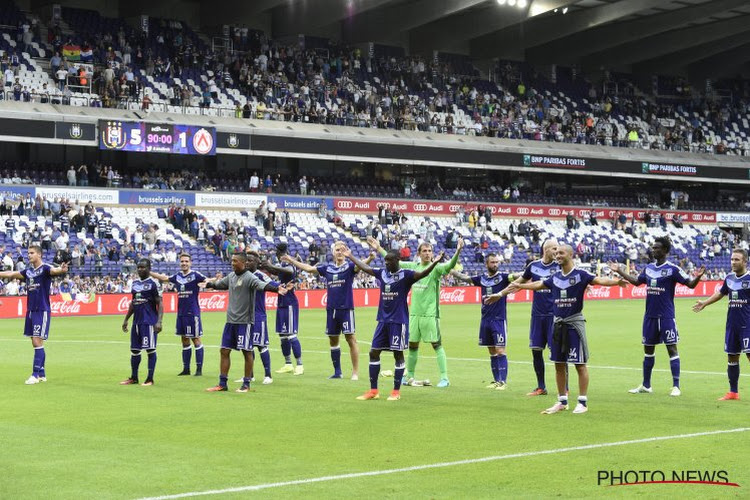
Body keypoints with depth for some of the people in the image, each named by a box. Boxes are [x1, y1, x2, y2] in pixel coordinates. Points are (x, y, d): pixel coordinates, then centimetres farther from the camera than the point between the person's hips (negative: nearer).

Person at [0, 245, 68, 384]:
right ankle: (42, 374, 17)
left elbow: (54, 271, -31)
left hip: (42, 311, -7)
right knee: (36, 344, 10)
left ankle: (36, 375, -8)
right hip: (30, 310, 7)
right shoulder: (28, 271, 12)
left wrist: (61, 270, -53)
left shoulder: (45, 269, -10)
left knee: (37, 342, -10)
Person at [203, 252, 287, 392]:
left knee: (247, 352, 0)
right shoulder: (231, 276, 10)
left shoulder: (249, 277, -12)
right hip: (230, 320, 7)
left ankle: (246, 384, 9)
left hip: (245, 321, -7)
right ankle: (222, 384, 15)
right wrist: (208, 284, 46)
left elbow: (261, 285, -30)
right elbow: (219, 284, 30)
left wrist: (276, 289, -49)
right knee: (224, 351, 8)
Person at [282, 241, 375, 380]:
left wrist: (370, 258, -44)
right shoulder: (327, 268, 10)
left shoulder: (349, 267, -3)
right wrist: (292, 261, 22)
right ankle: (337, 372, 23)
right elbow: (309, 268, 19)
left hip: (346, 308, -5)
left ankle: (355, 372, -3)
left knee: (350, 338, -7)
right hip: (331, 309, 5)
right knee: (333, 340, 11)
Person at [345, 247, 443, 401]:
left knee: (398, 354, 0)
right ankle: (373, 391, 12)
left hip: (398, 321, -6)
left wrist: (435, 262, -42)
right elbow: (365, 268, 23)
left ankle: (396, 391, 9)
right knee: (373, 352, 5)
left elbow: (422, 274, -25)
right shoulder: (382, 273, 8)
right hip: (383, 320, 6)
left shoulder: (405, 275, -9)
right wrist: (350, 256, 30)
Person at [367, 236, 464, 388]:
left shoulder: (436, 268, -6)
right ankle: (409, 376, 25)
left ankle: (444, 378, -3)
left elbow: (450, 265, -25)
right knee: (412, 345, 12)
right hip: (414, 313, 5)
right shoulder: (412, 267, 10)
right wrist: (378, 248, 22)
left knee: (437, 344, -5)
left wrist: (458, 251, -42)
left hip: (430, 314, -5)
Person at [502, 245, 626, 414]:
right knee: (559, 364, 9)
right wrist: (520, 286, 31)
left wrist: (616, 282, -39)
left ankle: (583, 402, 3)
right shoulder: (555, 277, 9)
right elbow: (538, 285, 23)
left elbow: (599, 280, -22)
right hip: (558, 324, 6)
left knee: (580, 364, -2)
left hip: (575, 322, -6)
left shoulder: (580, 275, -8)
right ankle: (562, 401, 19)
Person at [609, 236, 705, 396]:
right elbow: (636, 281, 24)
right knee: (648, 349, 13)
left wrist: (698, 276, -30)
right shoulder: (648, 268, 9)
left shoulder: (672, 269, -9)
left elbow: (690, 284, -11)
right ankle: (646, 385, 23)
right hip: (650, 315, 6)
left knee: (672, 349, -5)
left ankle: (676, 386, -1)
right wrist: (620, 271, 24)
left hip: (666, 316, -6)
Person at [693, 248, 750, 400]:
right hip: (732, 324, 6)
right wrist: (705, 303, 30)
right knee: (732, 357, 10)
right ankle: (733, 392, 21)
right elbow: (721, 293, 27)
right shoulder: (729, 278, 9)